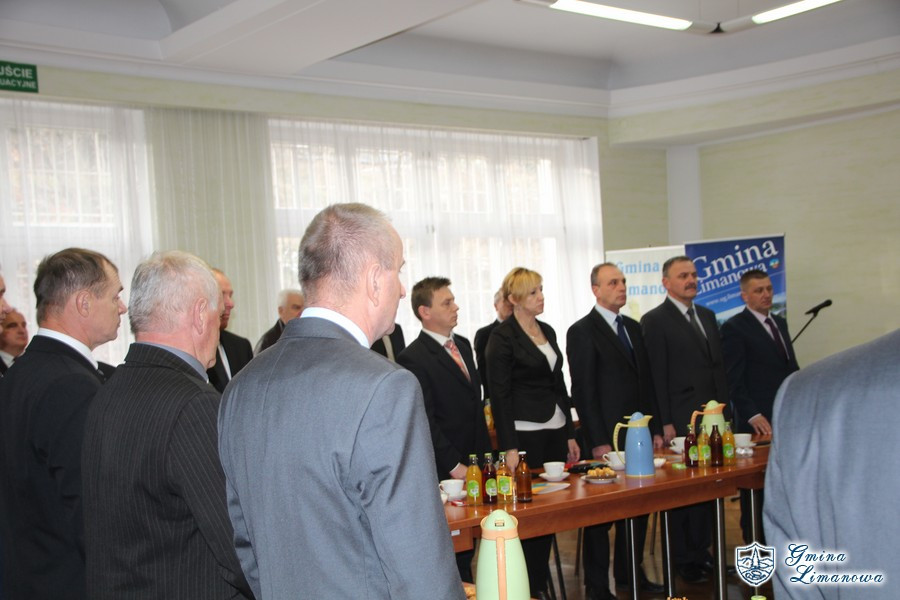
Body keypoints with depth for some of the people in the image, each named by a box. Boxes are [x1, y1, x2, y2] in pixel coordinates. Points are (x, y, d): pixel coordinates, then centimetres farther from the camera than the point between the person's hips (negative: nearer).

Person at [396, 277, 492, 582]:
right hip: (445, 473, -7)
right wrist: (454, 466, -17)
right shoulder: (414, 358, -14)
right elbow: (425, 423, -17)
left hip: (475, 463, 7)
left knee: (467, 544, 14)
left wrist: (486, 453, 13)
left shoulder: (463, 344, 11)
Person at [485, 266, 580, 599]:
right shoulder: (503, 337, -9)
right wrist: (509, 447, -15)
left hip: (555, 431, 7)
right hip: (525, 434, -7)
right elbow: (500, 395, -12)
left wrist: (570, 434, 15)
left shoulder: (547, 331, 13)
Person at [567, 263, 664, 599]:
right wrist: (598, 442, -14)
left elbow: (646, 380, 17)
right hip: (606, 439, -7)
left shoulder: (633, 328, 14)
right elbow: (582, 391, -11)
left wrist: (656, 429, 12)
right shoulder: (582, 332, -7)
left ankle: (630, 573, 27)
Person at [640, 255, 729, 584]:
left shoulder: (707, 316, 15)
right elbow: (657, 376, -10)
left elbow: (719, 365, 18)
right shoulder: (655, 321, -6)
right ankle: (684, 560, 12)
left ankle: (703, 552, 23)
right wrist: (664, 423, -13)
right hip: (680, 421, -6)